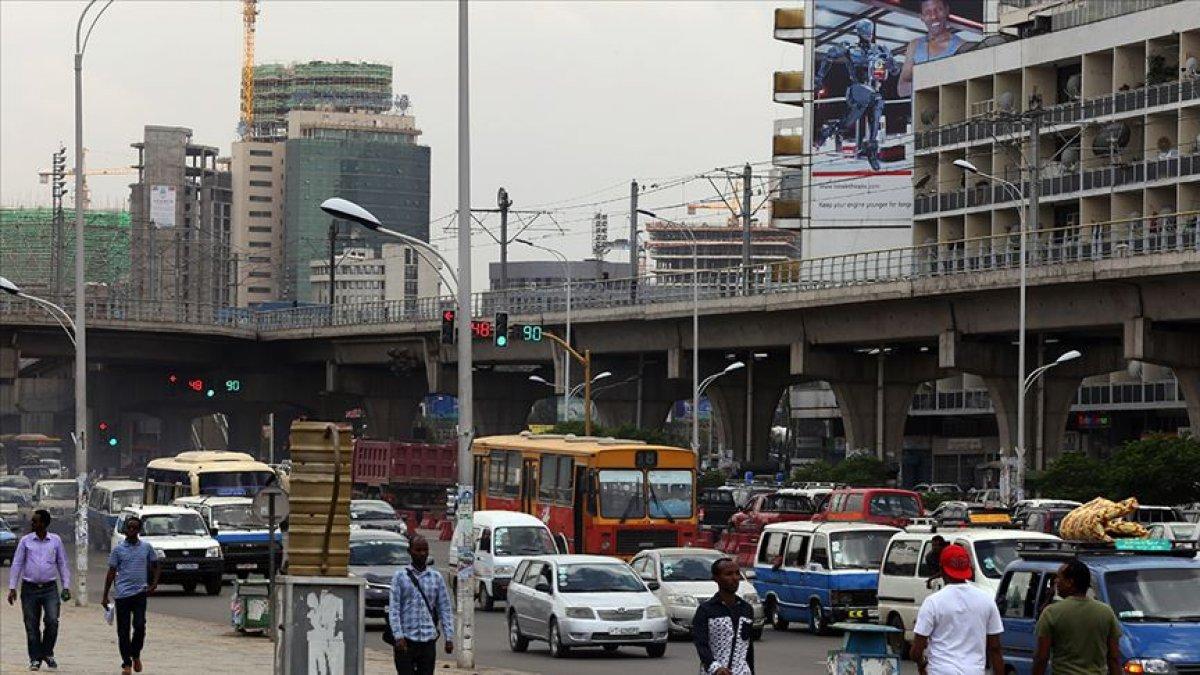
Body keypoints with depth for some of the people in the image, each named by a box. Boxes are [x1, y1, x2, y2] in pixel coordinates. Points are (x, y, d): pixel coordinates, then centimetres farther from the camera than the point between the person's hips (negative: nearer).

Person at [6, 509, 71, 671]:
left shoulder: (56, 540, 4)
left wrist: (66, 587, 3)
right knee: (31, 626, 1)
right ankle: (35, 659, 12)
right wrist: (12, 588, -1)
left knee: (52, 621, -15)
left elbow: (62, 564, 10)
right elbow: (17, 564, 5)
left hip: (49, 589, -1)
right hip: (29, 589, 1)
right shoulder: (26, 541, 4)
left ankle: (47, 653, 6)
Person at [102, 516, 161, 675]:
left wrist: (154, 584, 1)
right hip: (122, 594, 0)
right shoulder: (118, 549, 4)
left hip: (140, 592, 0)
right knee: (123, 631, 1)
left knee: (140, 625, -13)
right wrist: (105, 596, 5)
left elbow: (156, 566, 17)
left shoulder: (147, 548, 6)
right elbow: (111, 572, 7)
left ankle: (136, 655, 12)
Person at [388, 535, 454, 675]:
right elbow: (394, 609, -4)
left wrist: (449, 637, 0)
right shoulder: (400, 577, 2)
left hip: (428, 641, 2)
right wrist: (398, 636, -15)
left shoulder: (436, 578, 9)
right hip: (406, 640, -2)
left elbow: (445, 609, 8)